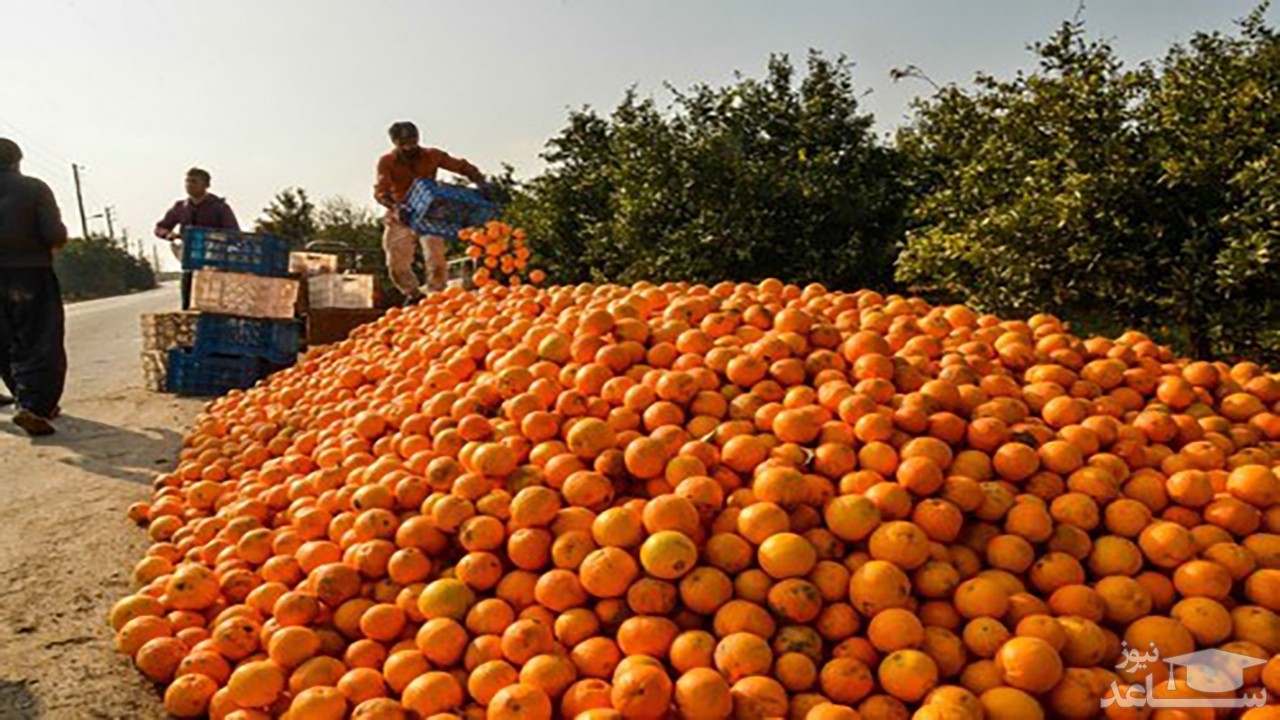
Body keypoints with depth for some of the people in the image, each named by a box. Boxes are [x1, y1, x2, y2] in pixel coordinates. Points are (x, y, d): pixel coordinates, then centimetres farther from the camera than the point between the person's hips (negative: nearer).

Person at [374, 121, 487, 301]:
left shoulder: (432, 156, -8)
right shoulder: (386, 162, -11)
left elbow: (462, 167, -8)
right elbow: (380, 191, -24)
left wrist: (481, 184, -27)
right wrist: (395, 207, -45)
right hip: (400, 218, 1)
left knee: (436, 260, -13)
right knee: (397, 264, -1)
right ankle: (414, 295, 22)